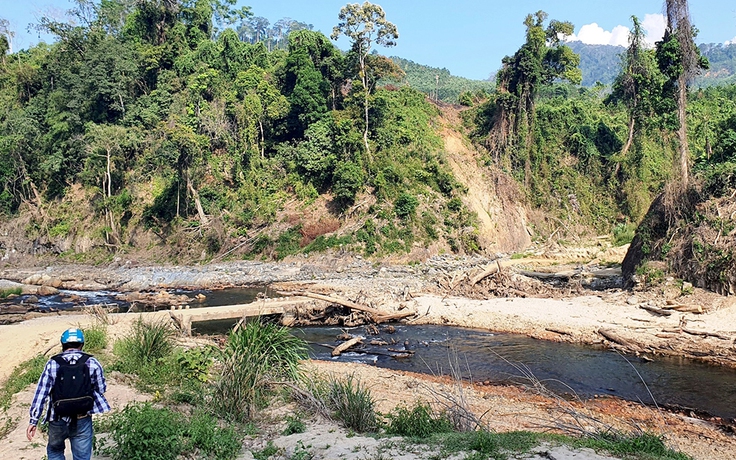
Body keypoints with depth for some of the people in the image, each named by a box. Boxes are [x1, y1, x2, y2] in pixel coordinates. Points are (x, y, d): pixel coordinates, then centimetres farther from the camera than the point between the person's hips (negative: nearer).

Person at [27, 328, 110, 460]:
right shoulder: (92, 363, -4)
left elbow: (40, 393, -4)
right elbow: (101, 389, 1)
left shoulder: (52, 364, -3)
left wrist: (34, 420, 0)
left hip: (58, 421, 1)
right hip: (83, 421, -1)